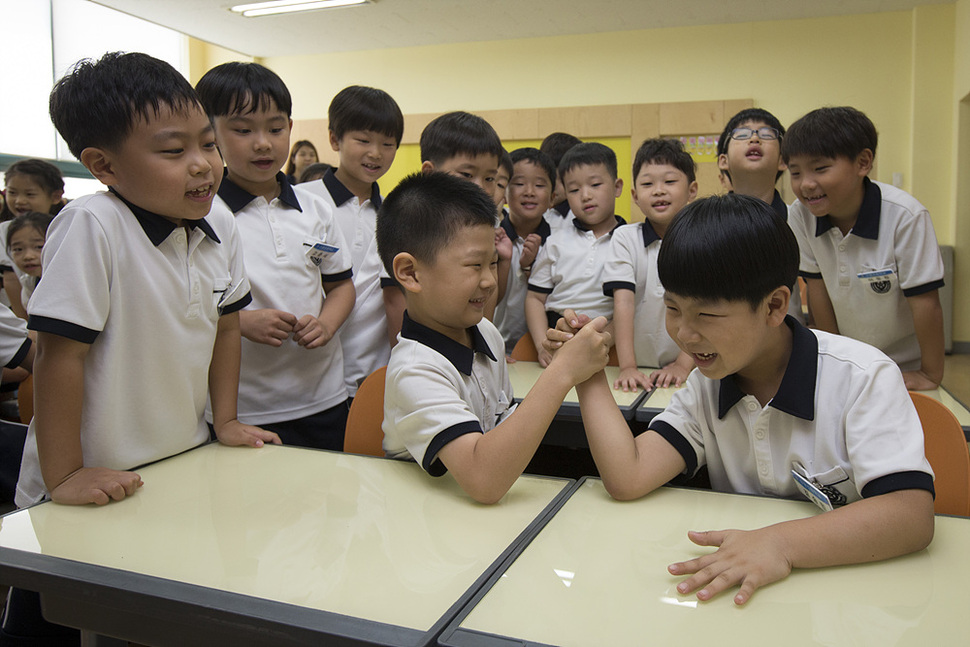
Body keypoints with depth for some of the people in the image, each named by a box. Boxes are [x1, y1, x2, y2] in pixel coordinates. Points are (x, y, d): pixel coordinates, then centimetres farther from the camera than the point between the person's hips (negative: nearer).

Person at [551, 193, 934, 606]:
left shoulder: (862, 378, -12)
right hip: (740, 589, 3)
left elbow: (912, 516, -23)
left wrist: (782, 543, -35)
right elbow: (627, 478, -9)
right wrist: (589, 376, -7)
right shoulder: (707, 387, 2)